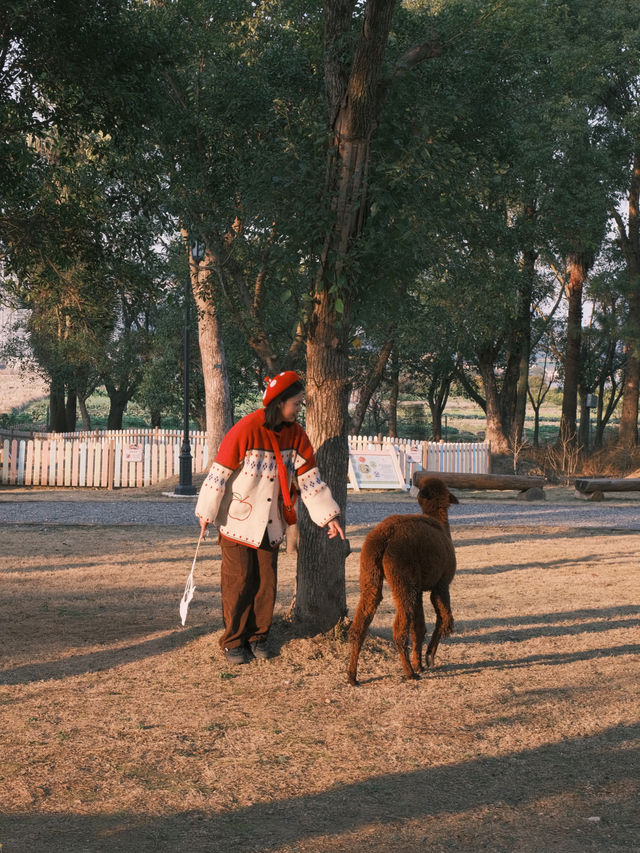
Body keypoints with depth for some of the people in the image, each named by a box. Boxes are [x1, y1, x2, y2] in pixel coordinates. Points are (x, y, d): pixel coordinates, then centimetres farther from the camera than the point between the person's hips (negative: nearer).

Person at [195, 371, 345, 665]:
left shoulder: (294, 434, -1)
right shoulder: (246, 430, -19)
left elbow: (310, 477, 4)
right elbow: (219, 472, -13)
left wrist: (328, 516, 0)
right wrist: (206, 513, -10)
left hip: (271, 524, 5)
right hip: (238, 522, -5)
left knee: (266, 583, 7)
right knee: (238, 583, 0)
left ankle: (258, 637, 20)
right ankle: (233, 642, 10)